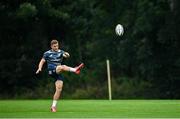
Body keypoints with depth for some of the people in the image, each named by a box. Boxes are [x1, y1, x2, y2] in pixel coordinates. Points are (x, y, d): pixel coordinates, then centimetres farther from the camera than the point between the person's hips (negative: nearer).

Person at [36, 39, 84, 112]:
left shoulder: (60, 52, 11)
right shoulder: (47, 53, 7)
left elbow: (67, 56, -6)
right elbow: (42, 62, 8)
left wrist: (67, 55, -31)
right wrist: (40, 68, -12)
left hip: (58, 73, 4)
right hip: (52, 71, -4)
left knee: (59, 89, -5)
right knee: (63, 67, -31)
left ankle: (53, 106, 2)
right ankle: (75, 70, -55)